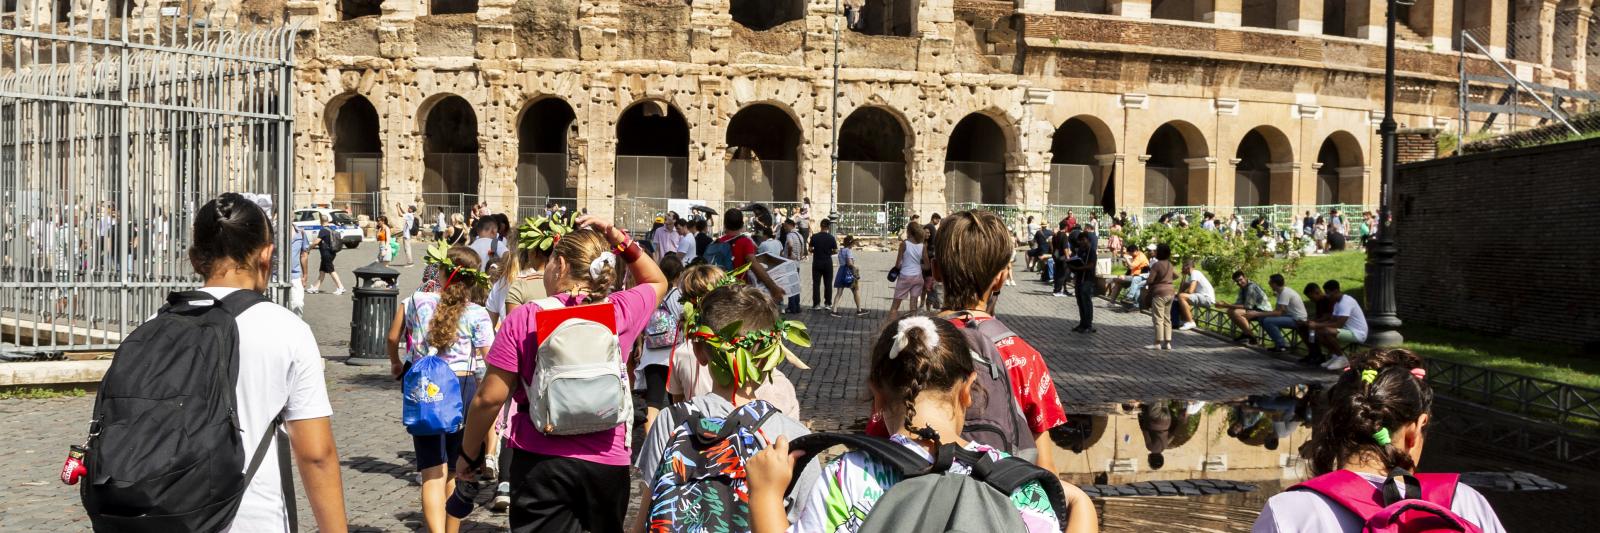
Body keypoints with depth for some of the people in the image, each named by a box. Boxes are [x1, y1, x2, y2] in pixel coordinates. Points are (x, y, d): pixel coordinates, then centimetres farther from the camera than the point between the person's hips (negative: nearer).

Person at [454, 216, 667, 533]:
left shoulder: (524, 318, -8)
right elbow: (657, 282, 22)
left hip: (541, 461, -3)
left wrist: (468, 454, 7)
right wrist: (621, 241, 10)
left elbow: (489, 398, -7)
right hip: (608, 463, 3)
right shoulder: (622, 311, -2)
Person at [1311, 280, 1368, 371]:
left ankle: (1342, 358, -13)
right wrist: (1315, 322, -4)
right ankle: (1334, 355, 5)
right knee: (1318, 333, -2)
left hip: (1357, 334, -10)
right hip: (1348, 331, 10)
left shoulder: (1346, 302, -21)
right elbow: (1332, 320, 12)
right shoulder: (1338, 302, 11)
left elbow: (1339, 324, -30)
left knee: (1327, 331, -31)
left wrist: (1318, 325, -27)